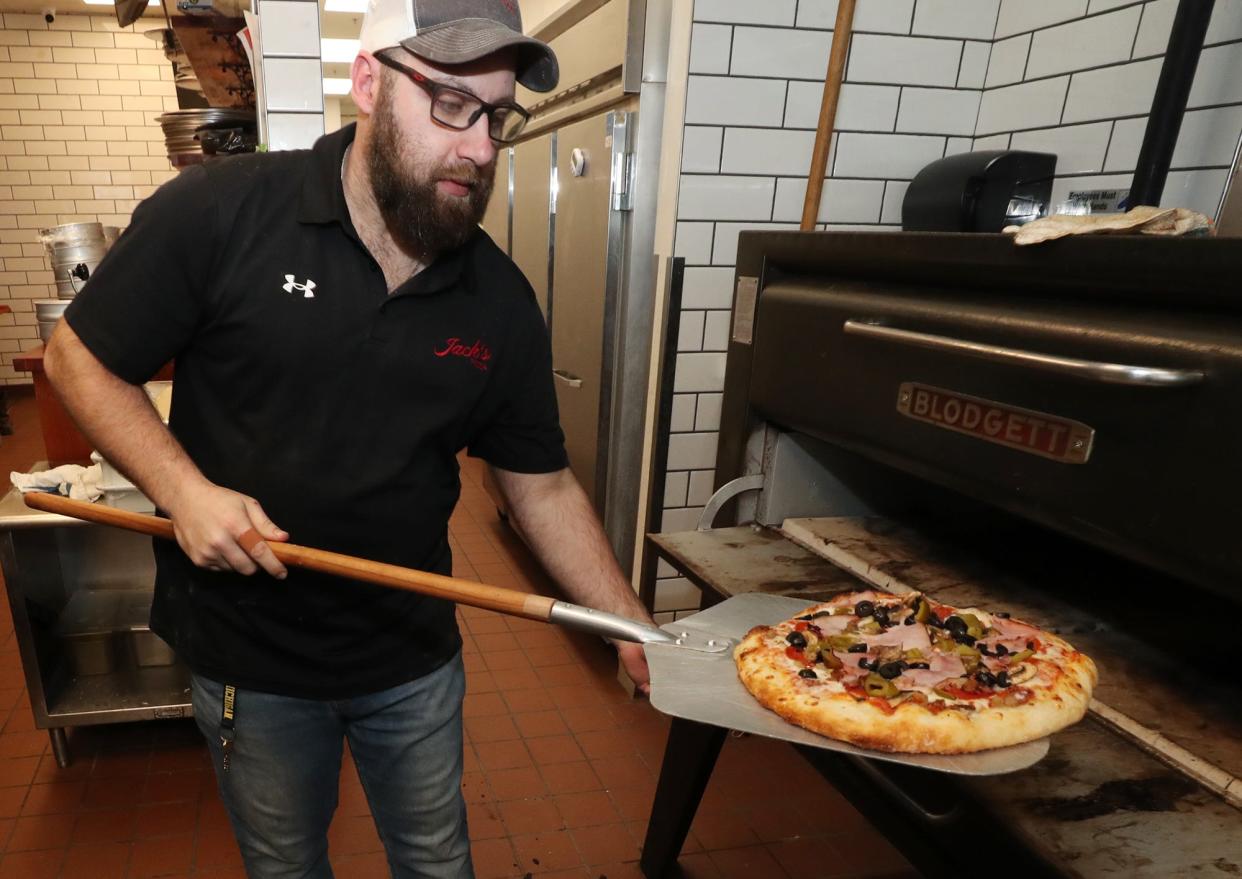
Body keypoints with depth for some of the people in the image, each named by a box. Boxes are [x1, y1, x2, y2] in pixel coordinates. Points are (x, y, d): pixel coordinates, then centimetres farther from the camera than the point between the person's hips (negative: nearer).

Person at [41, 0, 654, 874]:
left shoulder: (501, 298, -10)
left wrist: (636, 632, -7)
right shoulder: (216, 213, -17)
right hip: (248, 656, -1)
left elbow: (542, 486, -4)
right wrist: (184, 488, -20)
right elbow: (80, 356, -5)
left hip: (416, 657, 2)